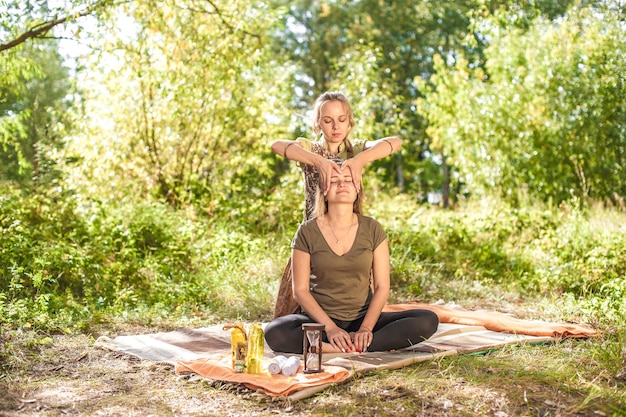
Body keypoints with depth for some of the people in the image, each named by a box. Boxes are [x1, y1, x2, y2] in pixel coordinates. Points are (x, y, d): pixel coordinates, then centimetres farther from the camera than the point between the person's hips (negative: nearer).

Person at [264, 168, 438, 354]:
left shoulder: (372, 229, 1)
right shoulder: (307, 231, -4)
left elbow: (382, 286, -1)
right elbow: (300, 290, -5)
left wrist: (366, 328, -16)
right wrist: (330, 328, -17)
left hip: (363, 319, 2)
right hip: (320, 319, -1)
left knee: (428, 321, -21)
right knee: (274, 333, -32)